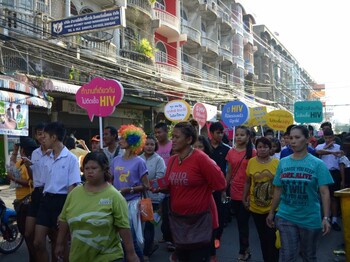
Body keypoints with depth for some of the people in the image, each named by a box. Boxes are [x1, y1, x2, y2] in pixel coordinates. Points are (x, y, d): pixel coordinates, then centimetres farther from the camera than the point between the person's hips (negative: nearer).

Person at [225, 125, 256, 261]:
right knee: (240, 222, 14)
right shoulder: (231, 152, 4)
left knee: (243, 222, 3)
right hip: (234, 192, 4)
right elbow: (229, 172, 10)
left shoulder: (253, 152, -8)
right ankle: (246, 249, 30)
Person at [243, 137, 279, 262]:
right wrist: (244, 198, 7)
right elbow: (248, 182, 7)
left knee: (272, 238, 2)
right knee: (262, 237, 17)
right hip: (256, 207, 2)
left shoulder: (277, 162, -8)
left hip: (273, 207, -2)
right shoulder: (251, 162, -3)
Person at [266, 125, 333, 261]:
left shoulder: (317, 164, -5)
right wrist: (271, 212, 9)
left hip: (310, 219, -1)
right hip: (285, 217, 1)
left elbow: (324, 192, -8)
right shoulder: (283, 162, 3)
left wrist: (326, 217, -16)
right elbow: (278, 190, 8)